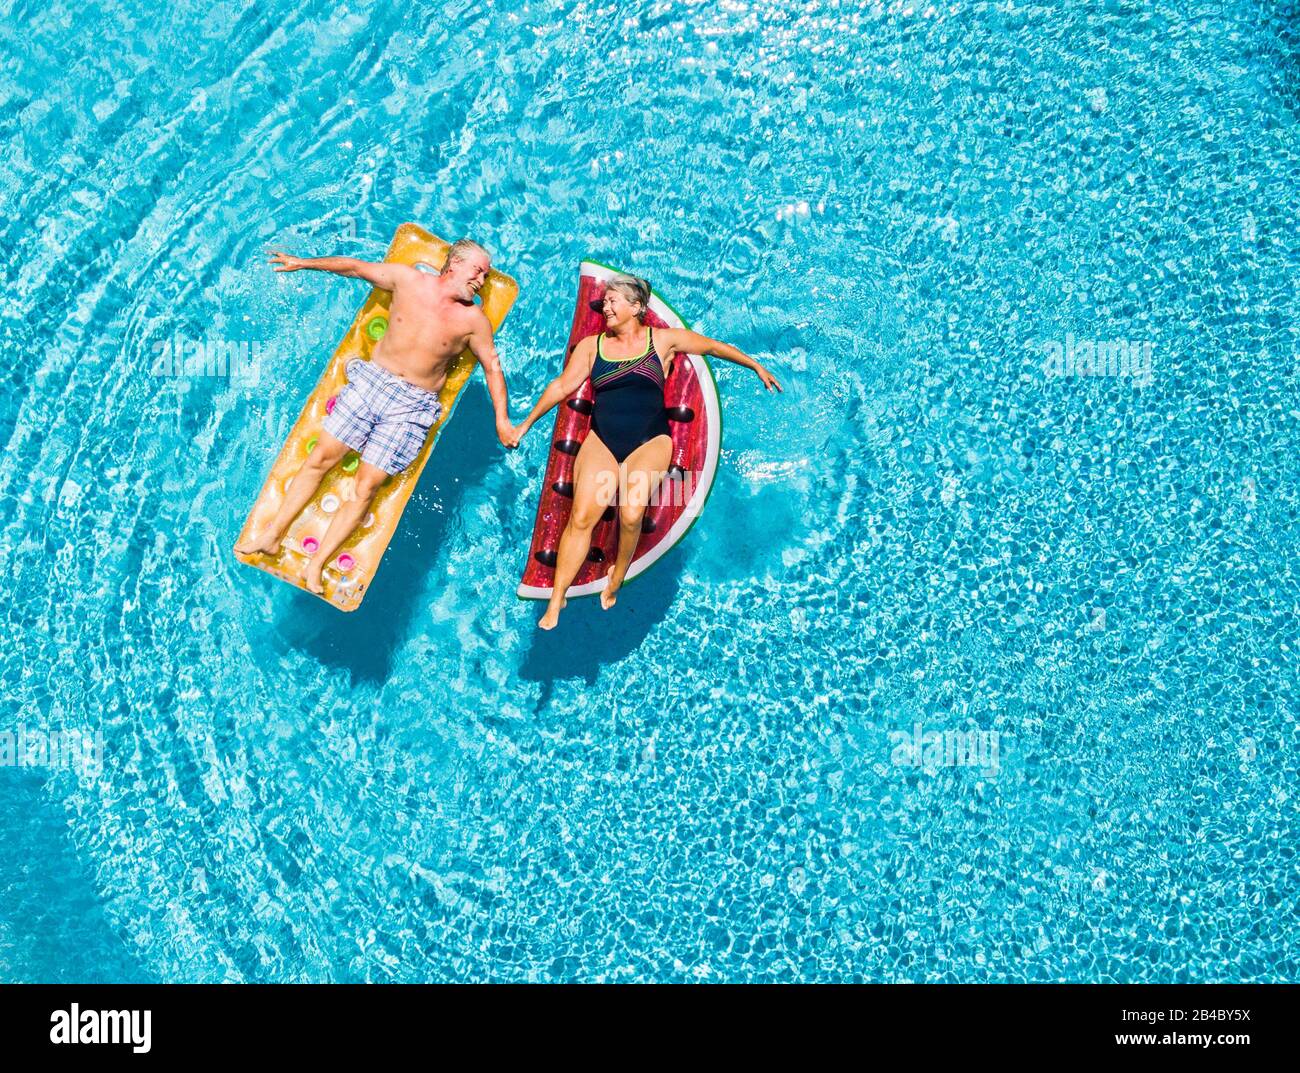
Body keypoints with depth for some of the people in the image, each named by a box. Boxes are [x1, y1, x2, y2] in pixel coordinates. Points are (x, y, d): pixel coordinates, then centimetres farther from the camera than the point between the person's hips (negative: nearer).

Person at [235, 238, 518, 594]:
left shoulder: (473, 319, -1)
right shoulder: (408, 279, 2)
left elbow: (492, 367, 8)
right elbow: (356, 267, 13)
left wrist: (502, 420, 5)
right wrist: (304, 263, 14)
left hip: (411, 407, -2)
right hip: (371, 379, 2)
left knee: (365, 488, -9)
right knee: (319, 459, -3)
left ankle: (316, 565, -5)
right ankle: (273, 534, 7)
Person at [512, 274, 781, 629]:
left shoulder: (663, 340, 5)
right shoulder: (591, 346, 9)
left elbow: (713, 346, 15)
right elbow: (561, 386, 13)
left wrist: (756, 366, 21)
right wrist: (526, 424, 15)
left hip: (649, 442, -2)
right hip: (601, 442, 2)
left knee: (631, 515, -26)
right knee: (581, 517, -16)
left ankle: (617, 578, 2)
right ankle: (556, 601, -7)